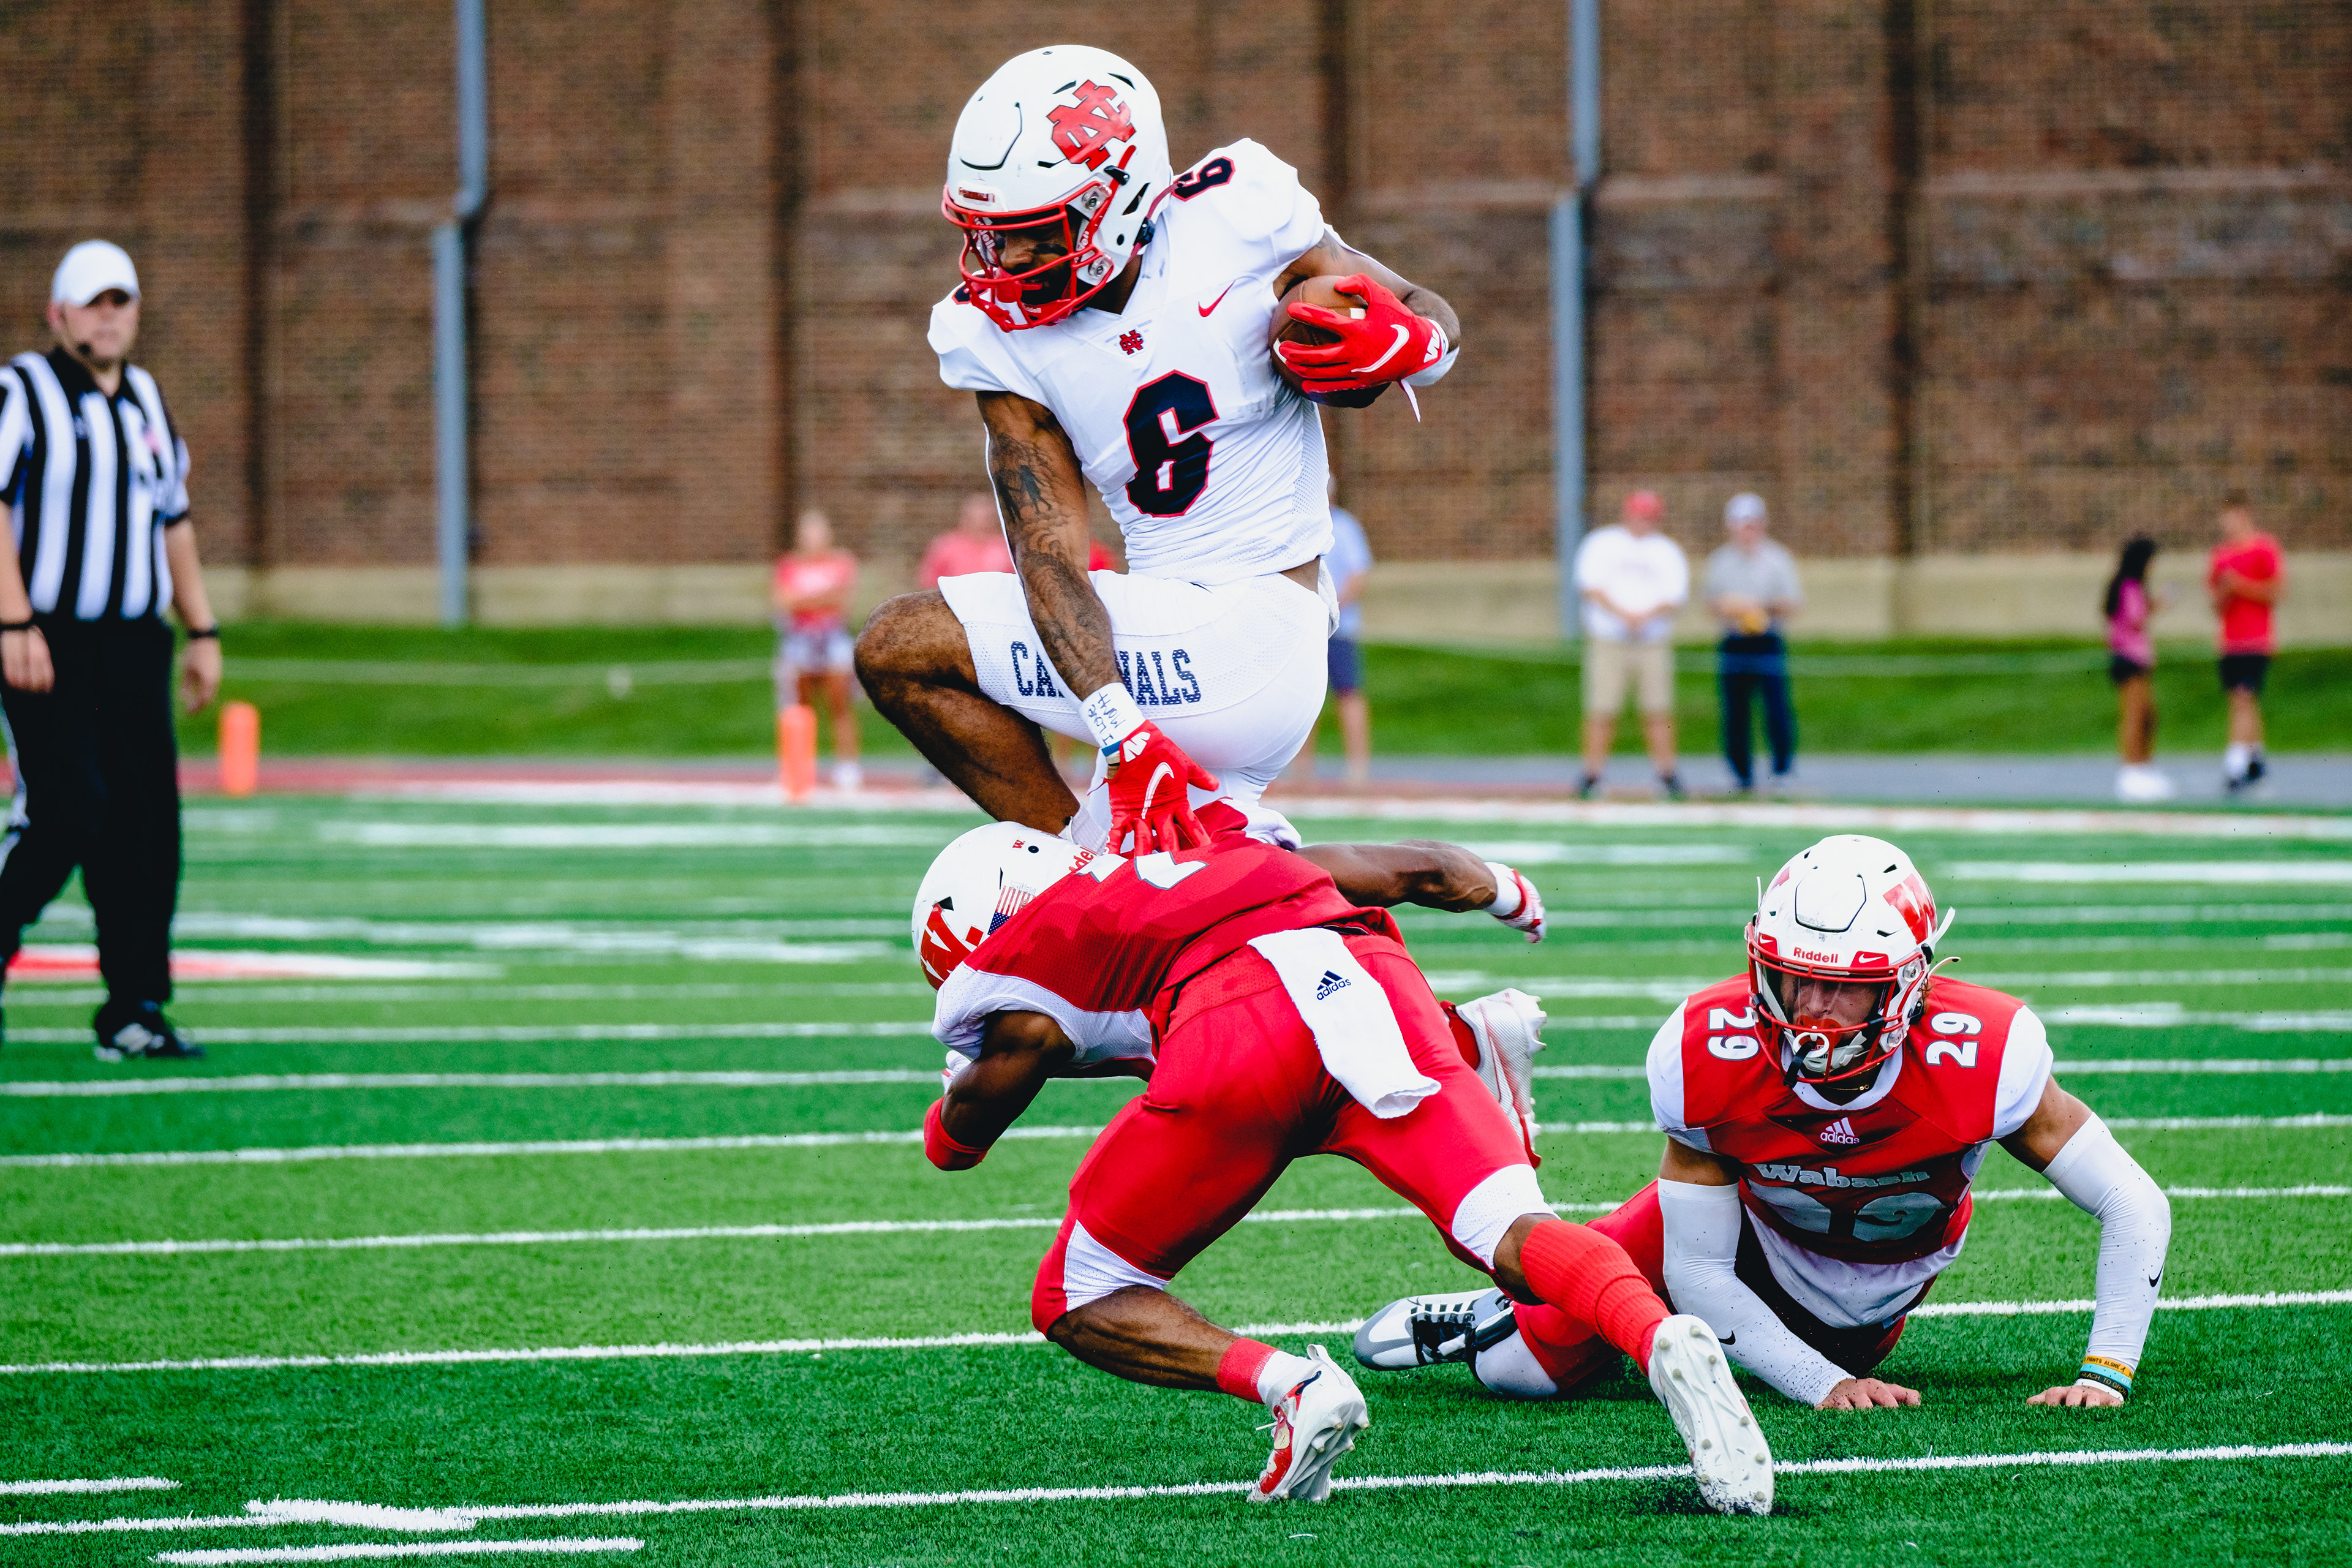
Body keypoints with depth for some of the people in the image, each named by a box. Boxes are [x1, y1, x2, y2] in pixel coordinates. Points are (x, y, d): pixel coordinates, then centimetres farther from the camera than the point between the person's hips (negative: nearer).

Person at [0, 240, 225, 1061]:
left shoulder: (147, 401, 16)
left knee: (147, 824, 0)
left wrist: (202, 632, 18)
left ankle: (133, 1009, 5)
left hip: (134, 647, 6)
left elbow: (173, 521, 23)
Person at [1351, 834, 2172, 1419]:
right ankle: (1504, 1318, 33)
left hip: (1877, 1293, 0)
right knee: (1521, 1367, -2)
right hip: (1753, 1244, 0)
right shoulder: (1709, 1055, -34)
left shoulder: (1980, 1059, -39)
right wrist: (1825, 1386, -32)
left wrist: (2105, 1375, -37)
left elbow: (2136, 1207, -29)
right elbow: (1696, 1269, -23)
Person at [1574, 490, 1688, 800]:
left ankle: (1667, 775, 5)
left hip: (1653, 643, 2)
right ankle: (1592, 777, -2)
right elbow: (1592, 586, -4)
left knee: (1658, 711, -1)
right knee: (1601, 711, -5)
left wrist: (1645, 617, -17)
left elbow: (1674, 598, 2)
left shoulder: (1667, 551, 12)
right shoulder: (1601, 544, 7)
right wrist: (1623, 615, -17)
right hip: (1607, 641, -2)